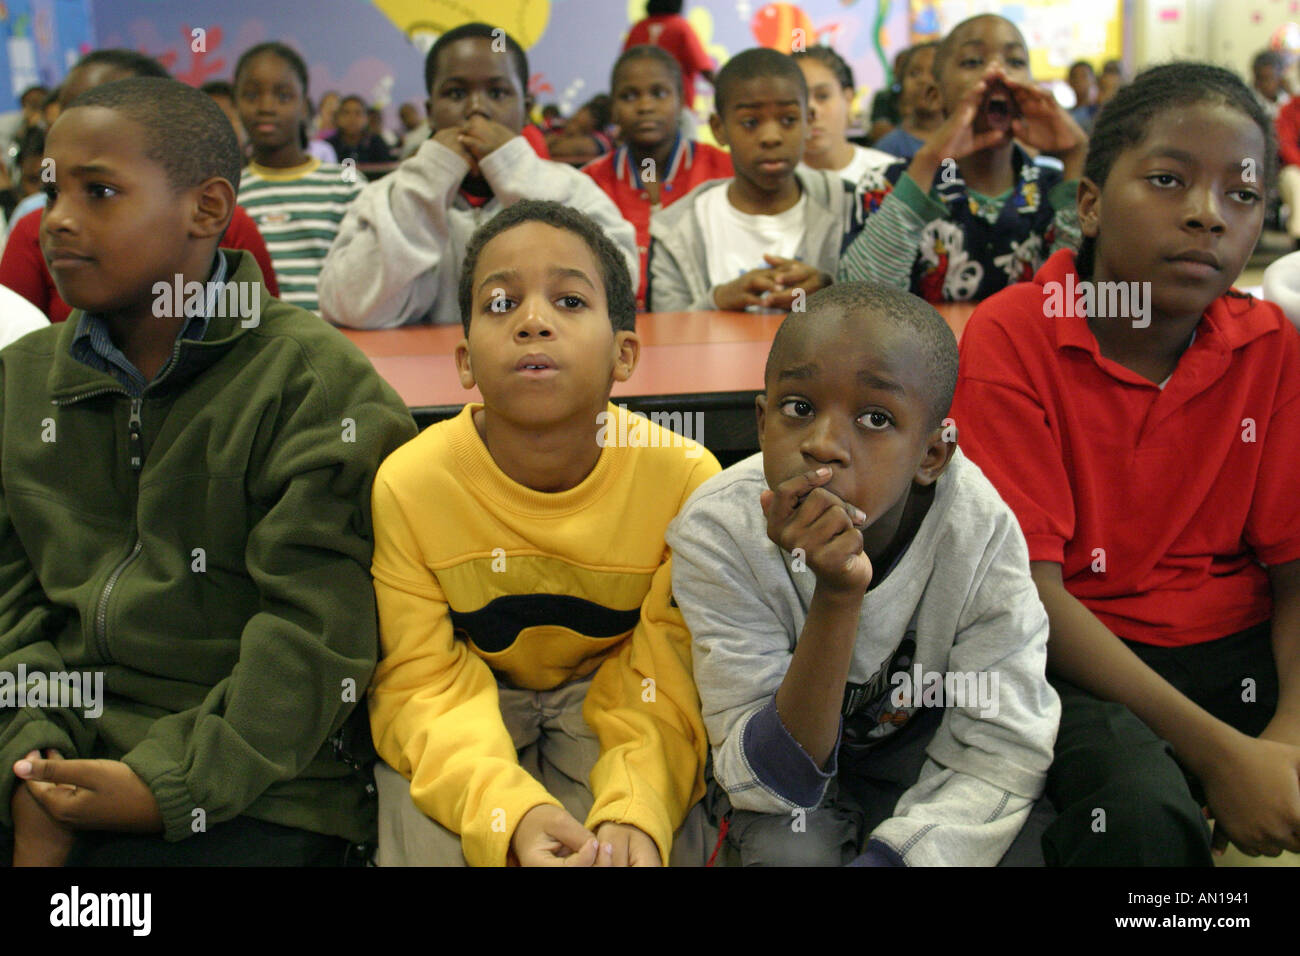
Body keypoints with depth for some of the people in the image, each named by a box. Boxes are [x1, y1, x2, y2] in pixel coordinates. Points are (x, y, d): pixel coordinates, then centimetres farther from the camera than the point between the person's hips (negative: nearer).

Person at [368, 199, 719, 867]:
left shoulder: (685, 477, -20)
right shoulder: (407, 485, -20)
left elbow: (663, 687, -16)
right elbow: (422, 683, -19)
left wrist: (637, 808, -37)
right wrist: (511, 812, -39)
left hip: (606, 689, 0)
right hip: (472, 694, 0)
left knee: (647, 843, -27)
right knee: (433, 843, -27)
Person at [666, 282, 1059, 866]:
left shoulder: (980, 530, -25)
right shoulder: (717, 533, -28)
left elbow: (1000, 751, -20)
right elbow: (772, 782, -29)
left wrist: (887, 856, -35)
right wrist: (836, 601, -43)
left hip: (921, 752, 2)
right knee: (791, 853, -30)